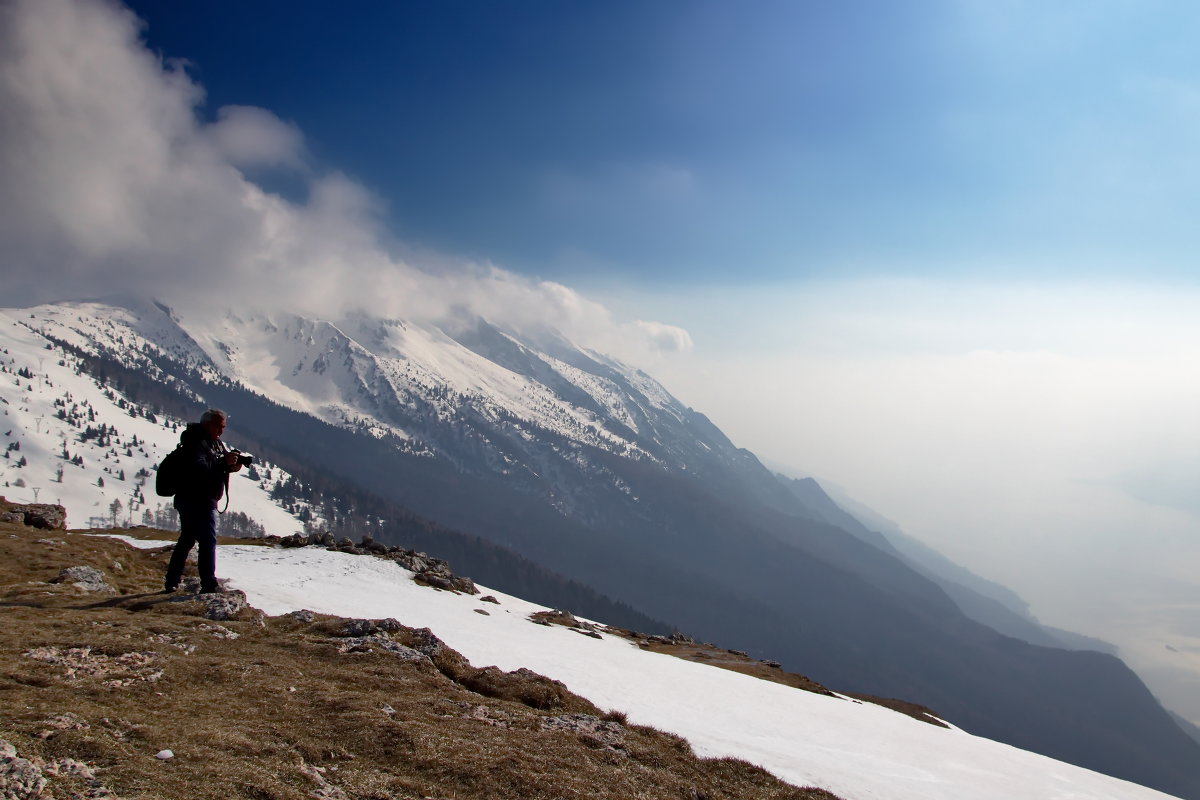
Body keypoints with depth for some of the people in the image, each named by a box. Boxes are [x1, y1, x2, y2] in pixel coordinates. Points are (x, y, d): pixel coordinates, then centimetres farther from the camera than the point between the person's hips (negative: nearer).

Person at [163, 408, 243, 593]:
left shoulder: (216, 443, 14)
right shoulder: (196, 443, -17)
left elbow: (214, 467, 15)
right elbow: (199, 469, -30)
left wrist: (231, 465, -6)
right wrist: (224, 462, -30)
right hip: (197, 501, -11)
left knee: (186, 541, 17)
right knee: (208, 541, -12)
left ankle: (171, 583, 26)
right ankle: (209, 585, -13)